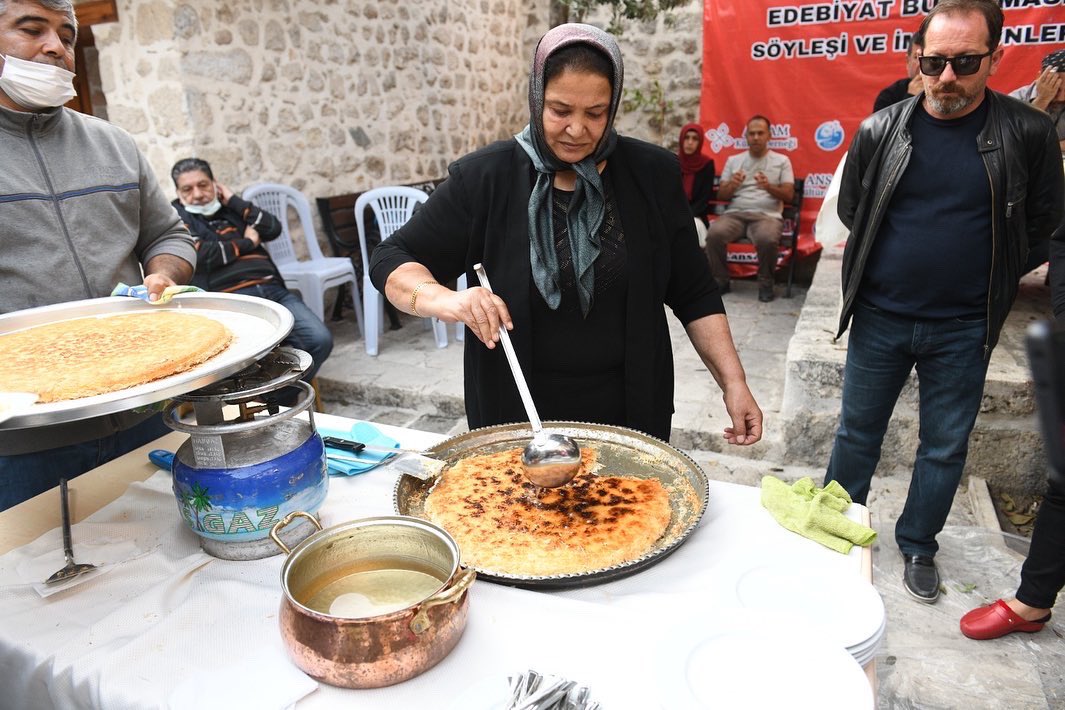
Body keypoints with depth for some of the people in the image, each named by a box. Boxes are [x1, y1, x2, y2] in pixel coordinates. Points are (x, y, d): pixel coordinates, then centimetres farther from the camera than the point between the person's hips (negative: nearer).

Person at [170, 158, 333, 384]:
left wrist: (233, 200, 12)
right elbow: (200, 254, -5)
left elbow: (273, 229, 12)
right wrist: (247, 243, 6)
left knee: (320, 340, -16)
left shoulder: (231, 207, 27)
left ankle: (282, 396, 3)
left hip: (272, 290, 5)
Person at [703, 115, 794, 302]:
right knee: (714, 233, -31)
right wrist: (732, 185, -11)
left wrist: (769, 187, -14)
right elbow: (721, 195, 13)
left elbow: (789, 195, 6)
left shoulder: (781, 161, 14)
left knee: (767, 239, -37)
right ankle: (720, 280, -12)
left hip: (767, 215, -2)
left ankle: (765, 283, -12)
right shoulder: (733, 160, 19)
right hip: (735, 213, 2)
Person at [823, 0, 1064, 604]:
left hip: (963, 329, 0)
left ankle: (918, 545, 33)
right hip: (879, 318, 1)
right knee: (858, 431, 13)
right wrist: (904, 257, 7)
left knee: (946, 448, 12)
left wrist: (981, 277, 6)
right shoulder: (880, 131, -5)